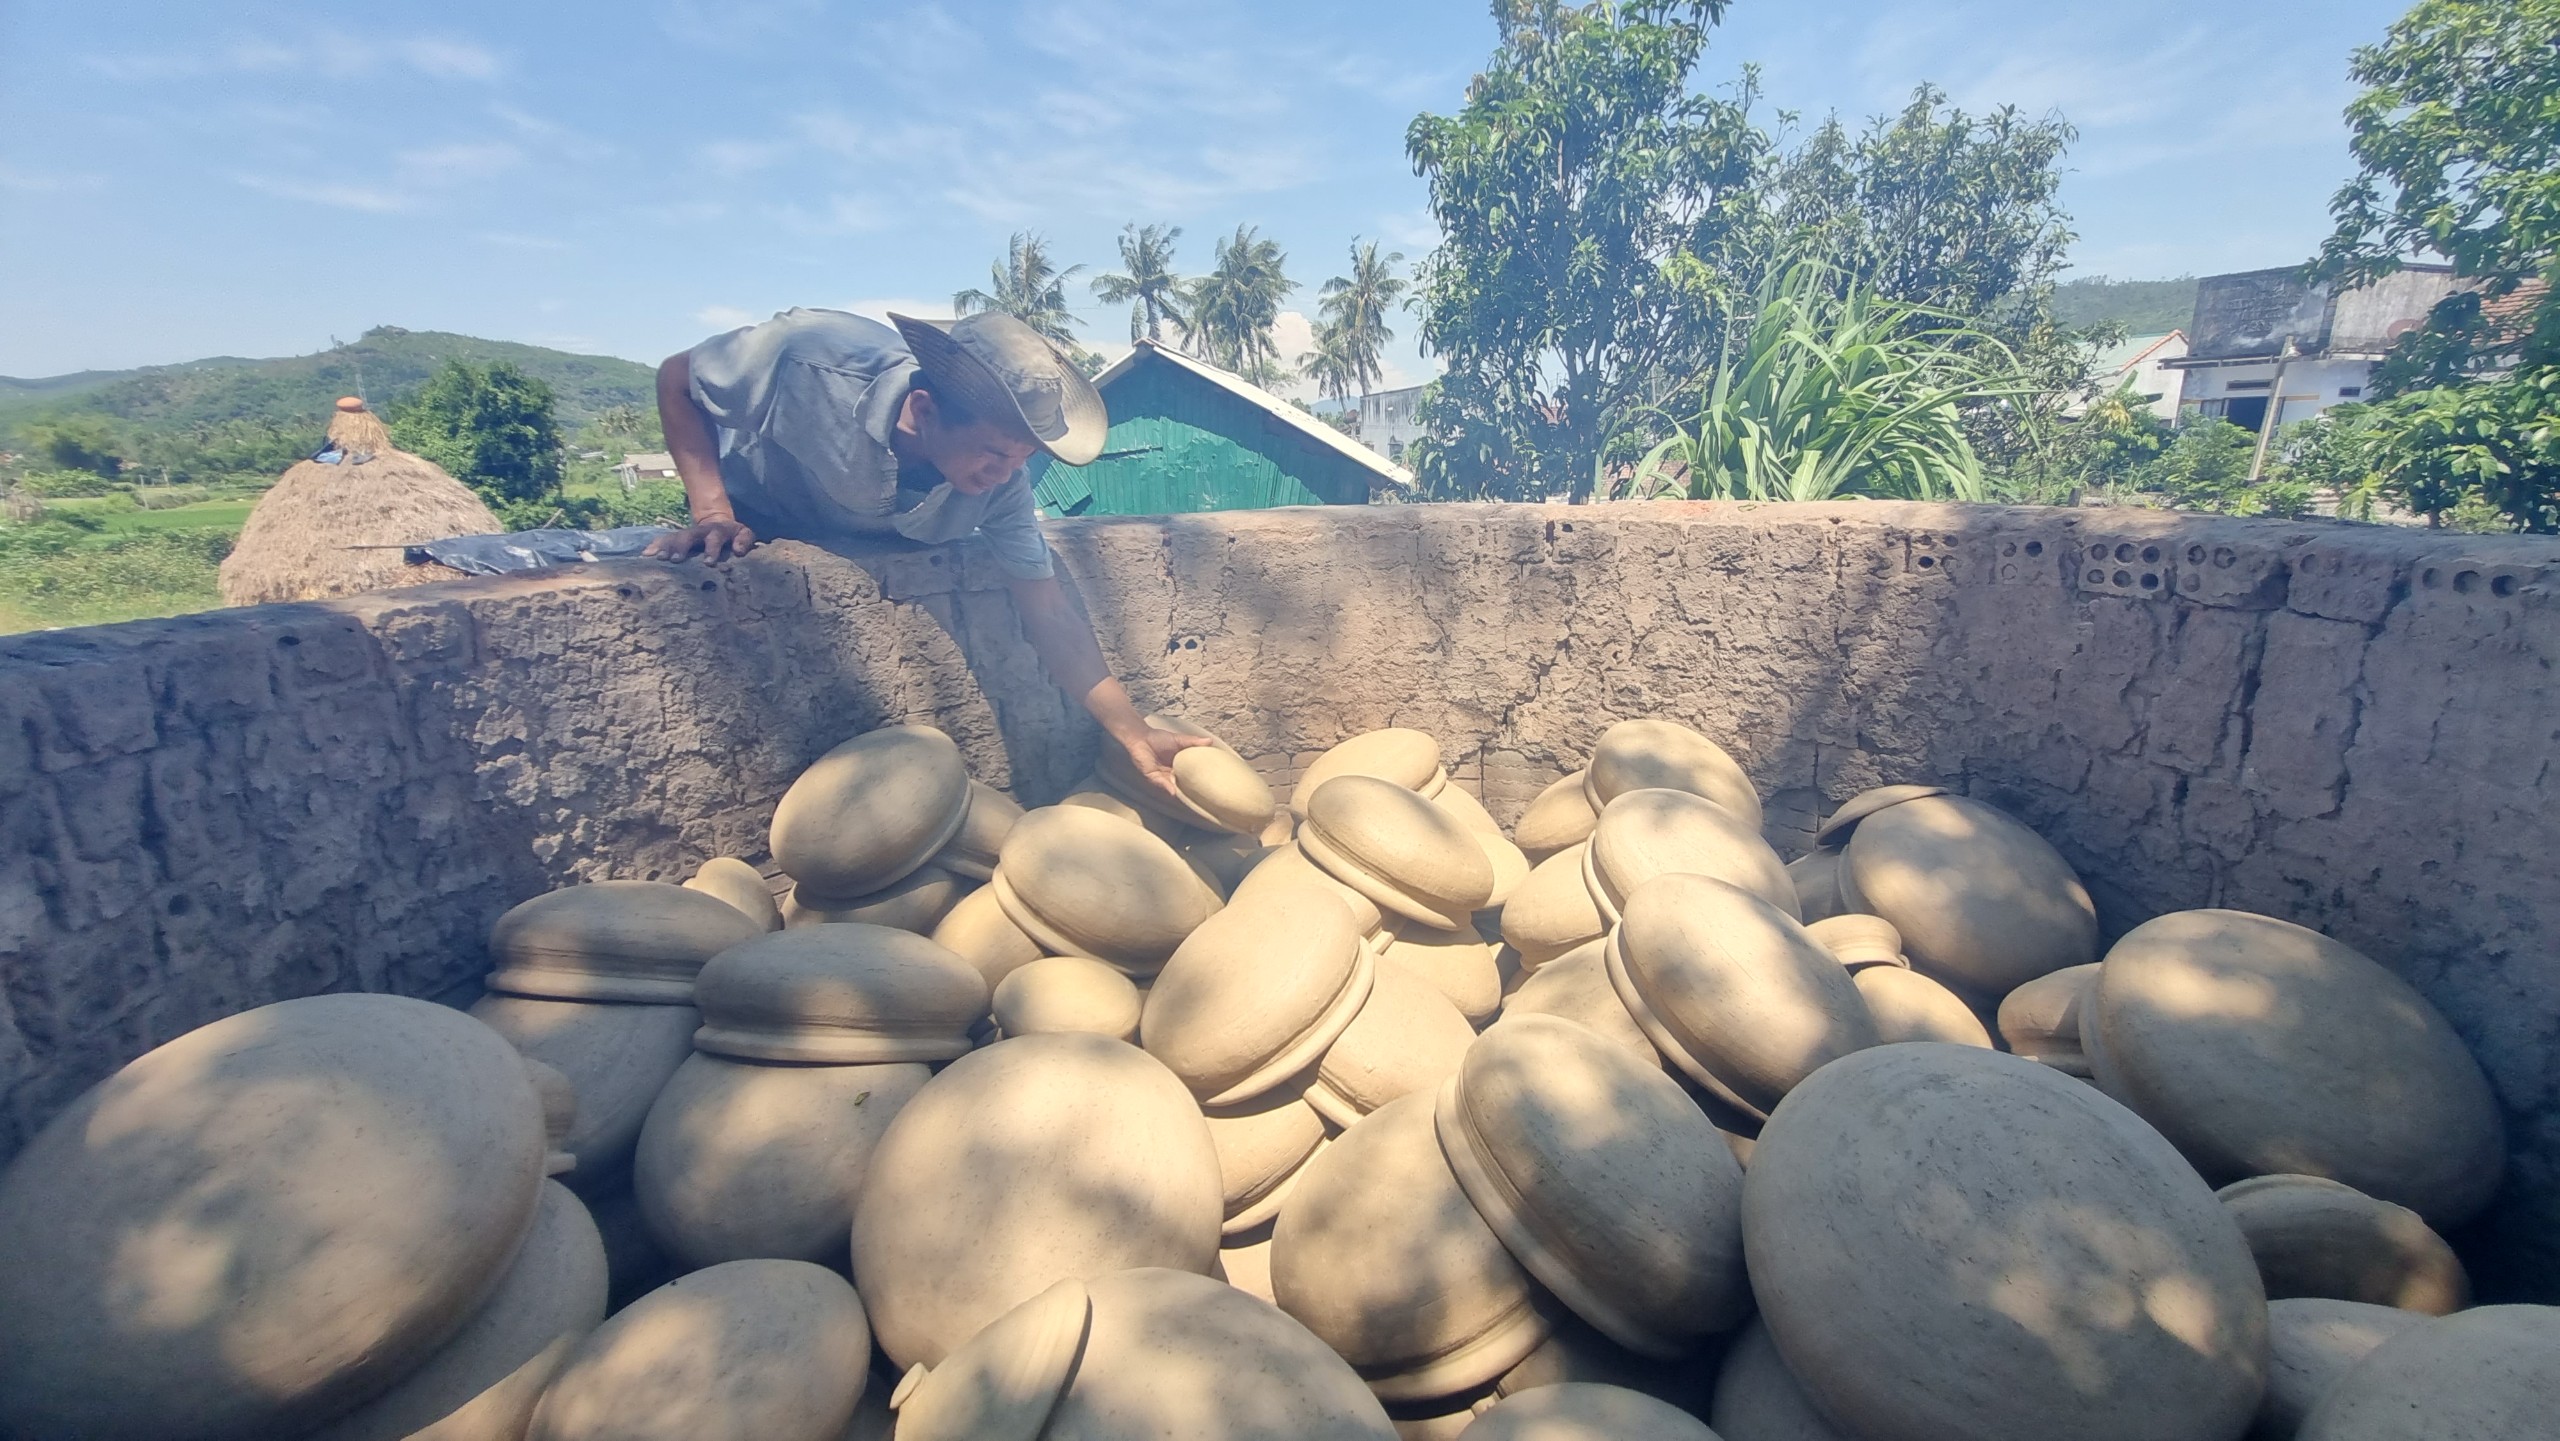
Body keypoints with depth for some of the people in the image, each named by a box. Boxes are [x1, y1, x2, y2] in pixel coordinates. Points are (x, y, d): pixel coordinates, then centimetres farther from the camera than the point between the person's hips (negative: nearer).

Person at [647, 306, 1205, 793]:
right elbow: (675, 379, -18)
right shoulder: (810, 359, -36)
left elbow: (1050, 618, -25)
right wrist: (713, 512, -31)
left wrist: (1134, 731, -32)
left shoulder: (1002, 479, -28)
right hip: (749, 535, -2)